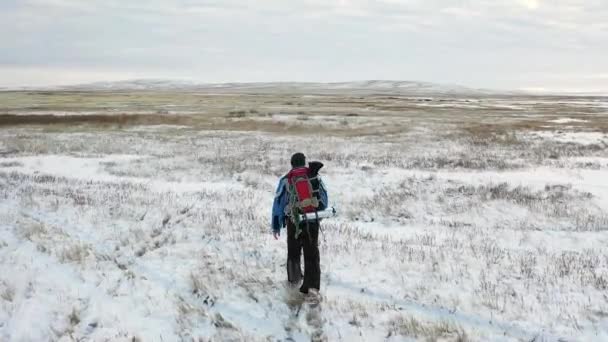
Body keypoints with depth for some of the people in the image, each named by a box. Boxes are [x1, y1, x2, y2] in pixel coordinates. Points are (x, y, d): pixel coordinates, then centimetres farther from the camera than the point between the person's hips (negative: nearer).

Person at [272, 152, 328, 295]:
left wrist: (276, 226, 8)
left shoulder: (286, 180, 0)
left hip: (294, 222, -1)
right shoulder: (315, 177, 3)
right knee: (312, 254, 5)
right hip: (313, 221, 1)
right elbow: (324, 199, 12)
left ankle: (294, 280, 28)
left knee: (293, 252, 18)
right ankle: (312, 285, -3)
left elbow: (278, 202, 1)